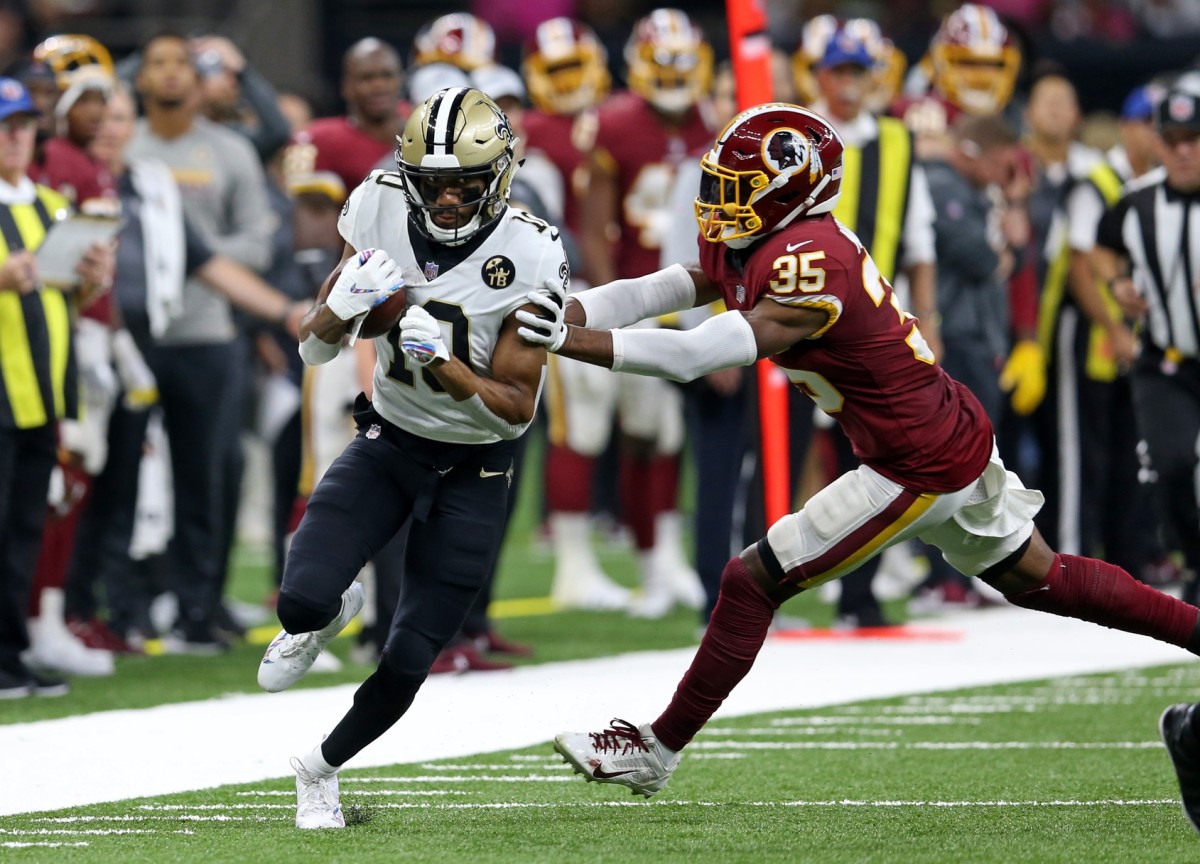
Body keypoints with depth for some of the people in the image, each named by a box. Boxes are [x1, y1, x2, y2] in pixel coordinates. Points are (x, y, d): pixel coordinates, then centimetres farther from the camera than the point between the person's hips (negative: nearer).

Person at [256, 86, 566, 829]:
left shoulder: (528, 256, -22)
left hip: (473, 470, -2)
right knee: (303, 598, -21)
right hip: (389, 440, 2)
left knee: (408, 662, -1)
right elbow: (315, 347, -3)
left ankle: (324, 768, 27)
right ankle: (327, 613, 19)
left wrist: (442, 363, -35)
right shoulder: (380, 213, -12)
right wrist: (346, 302, -26)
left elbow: (517, 406, -18)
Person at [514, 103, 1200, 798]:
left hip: (920, 472, -10)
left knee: (754, 581, -4)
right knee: (1036, 579, 24)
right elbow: (662, 291, -3)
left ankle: (656, 751, 3)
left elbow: (703, 355, -34)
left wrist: (576, 342, -35)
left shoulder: (809, 263, -27)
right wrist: (566, 314, -19)